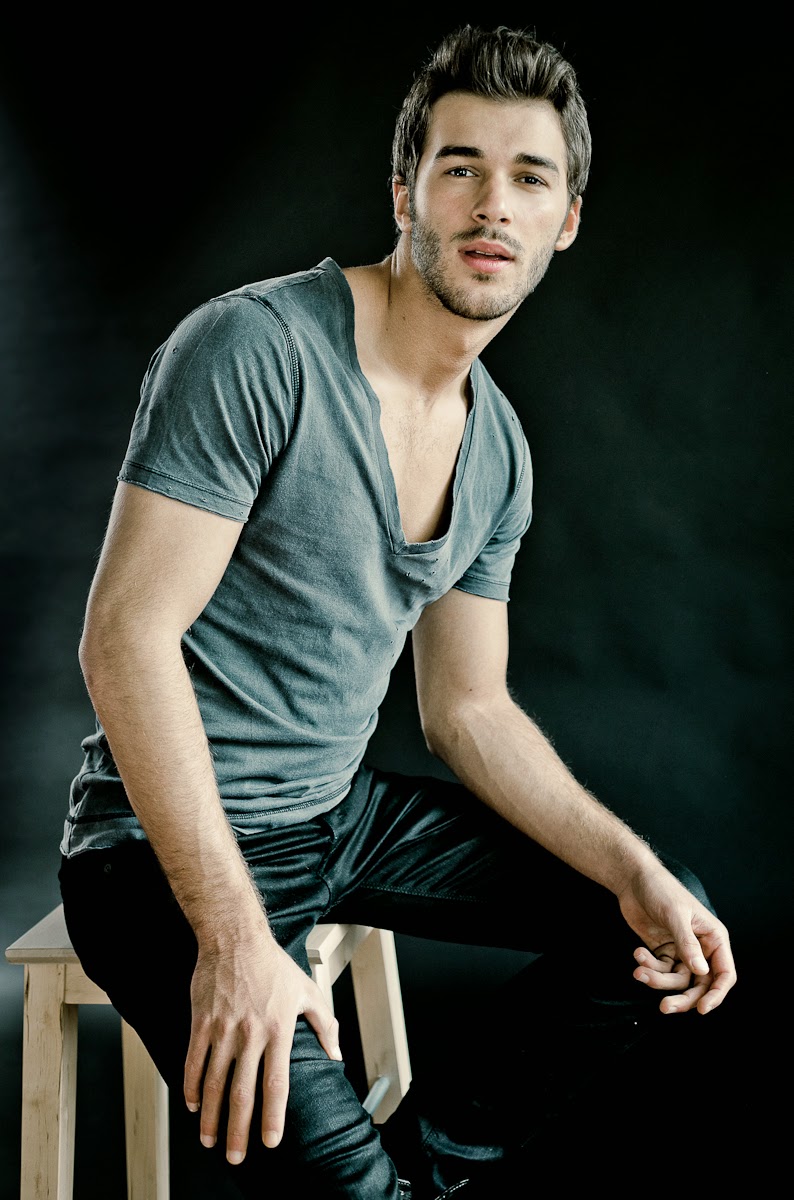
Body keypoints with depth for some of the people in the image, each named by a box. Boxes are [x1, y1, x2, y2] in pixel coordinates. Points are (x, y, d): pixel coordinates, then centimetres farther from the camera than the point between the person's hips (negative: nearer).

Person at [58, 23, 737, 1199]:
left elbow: (469, 710, 11)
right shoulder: (255, 348, -19)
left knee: (668, 921, 7)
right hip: (172, 846, -8)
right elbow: (126, 639, -24)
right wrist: (237, 937, -28)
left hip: (345, 810, 8)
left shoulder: (499, 449, 6)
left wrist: (635, 871, -2)